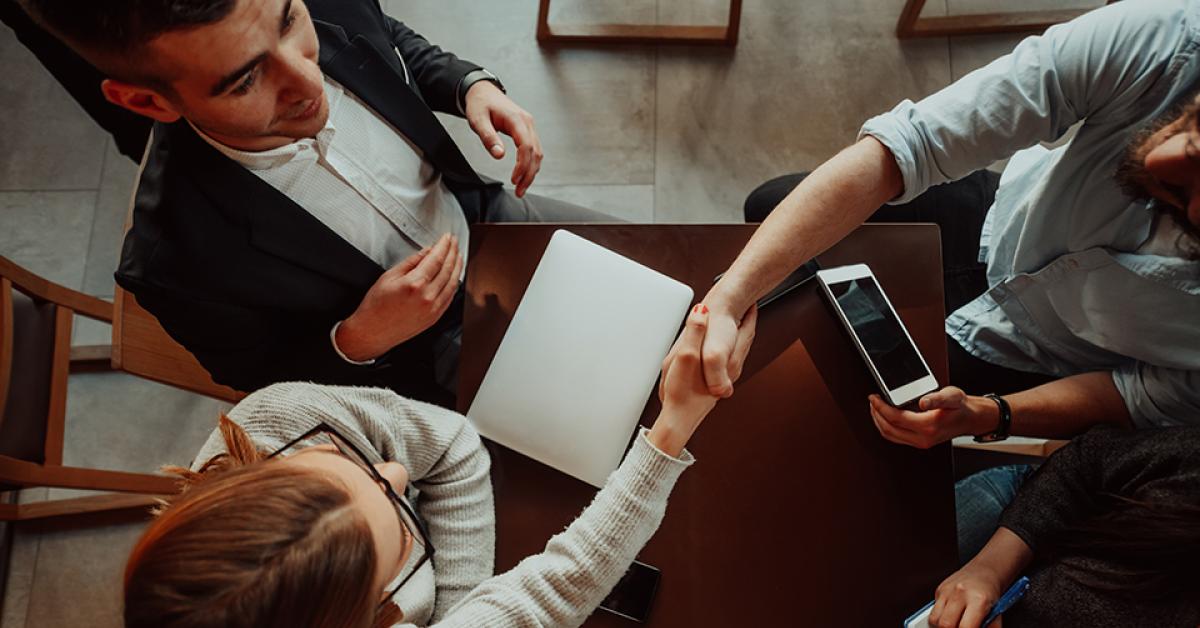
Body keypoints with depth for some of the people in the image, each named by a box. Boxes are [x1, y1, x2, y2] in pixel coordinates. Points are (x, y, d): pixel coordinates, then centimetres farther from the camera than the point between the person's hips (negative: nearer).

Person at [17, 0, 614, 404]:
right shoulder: (175, 258, -36)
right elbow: (264, 379, -14)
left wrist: (474, 86, -20)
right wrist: (355, 341, -34)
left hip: (486, 216, 5)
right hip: (431, 352, -4)